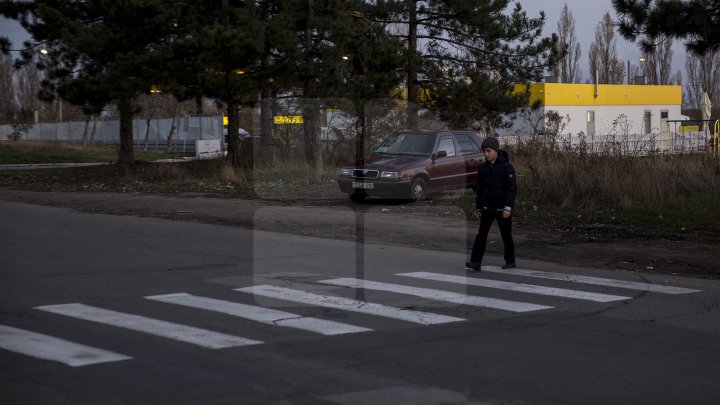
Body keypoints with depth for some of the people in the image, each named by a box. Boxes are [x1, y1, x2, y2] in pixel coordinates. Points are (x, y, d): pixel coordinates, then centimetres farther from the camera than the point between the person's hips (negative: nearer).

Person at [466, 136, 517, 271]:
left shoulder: (506, 167, -9)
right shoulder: (483, 168, 7)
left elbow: (512, 188, -14)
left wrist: (508, 208, -22)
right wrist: (478, 208, 13)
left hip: (502, 208, -4)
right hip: (487, 208, 4)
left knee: (506, 235, 8)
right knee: (481, 234, -8)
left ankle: (510, 261, 23)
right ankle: (475, 262, -16)